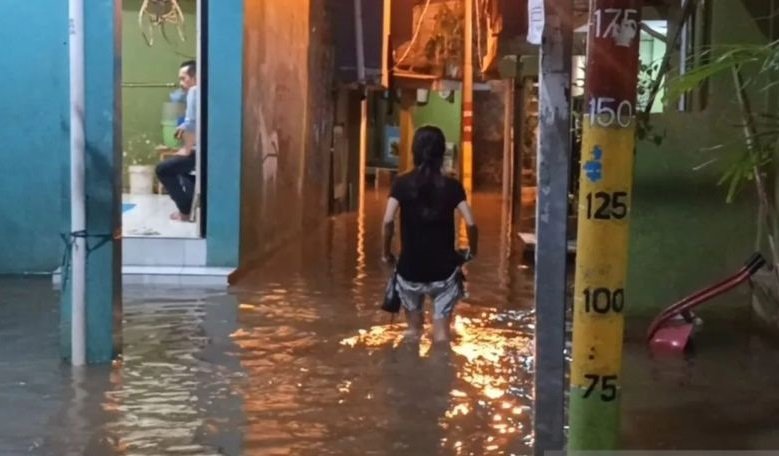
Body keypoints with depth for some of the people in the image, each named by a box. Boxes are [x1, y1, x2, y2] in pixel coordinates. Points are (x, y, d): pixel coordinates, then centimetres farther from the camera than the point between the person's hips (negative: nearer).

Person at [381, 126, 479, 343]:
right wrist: (472, 251, 8)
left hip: (410, 268, 1)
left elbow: (388, 221, -14)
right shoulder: (452, 186, -4)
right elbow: (471, 223, -10)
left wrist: (386, 252, 1)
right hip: (443, 269, -1)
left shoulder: (402, 183, -4)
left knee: (413, 330, 17)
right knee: (442, 332, 5)